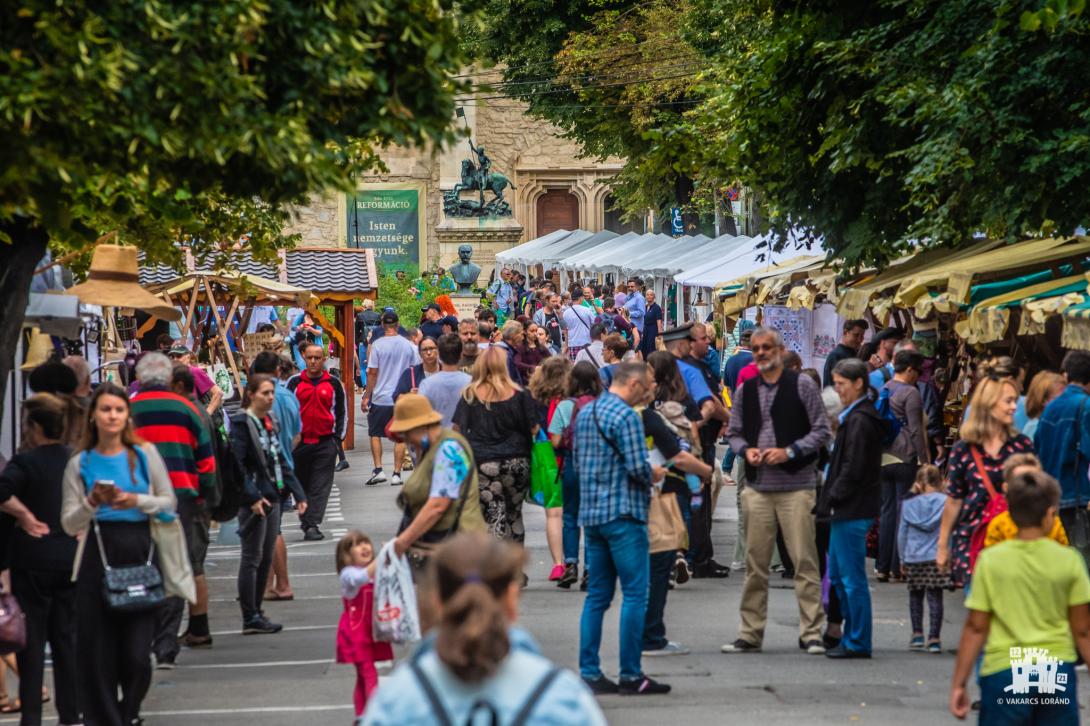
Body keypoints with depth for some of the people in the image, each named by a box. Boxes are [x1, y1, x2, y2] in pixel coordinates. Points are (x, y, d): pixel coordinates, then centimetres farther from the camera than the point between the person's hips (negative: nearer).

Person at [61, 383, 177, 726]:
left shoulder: (145, 454, 6)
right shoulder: (80, 463, 6)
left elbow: (169, 502, 8)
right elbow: (69, 524, 5)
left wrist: (138, 501, -9)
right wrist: (91, 503, -13)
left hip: (140, 556, 0)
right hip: (98, 560, 0)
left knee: (137, 653, -4)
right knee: (98, 652, -1)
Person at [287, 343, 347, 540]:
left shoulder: (333, 383, 5)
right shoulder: (294, 382, 5)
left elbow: (342, 411, 11)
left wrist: (338, 437, 4)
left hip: (325, 442, -1)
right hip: (299, 441, 1)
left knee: (320, 487, -8)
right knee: (301, 485, 9)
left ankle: (312, 524, -11)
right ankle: (305, 520, 23)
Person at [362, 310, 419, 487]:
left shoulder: (378, 345, -7)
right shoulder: (409, 346, 1)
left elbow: (372, 373, -7)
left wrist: (366, 396, 1)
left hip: (380, 398, -2)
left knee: (375, 434, 11)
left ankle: (378, 470, 2)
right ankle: (397, 474, 4)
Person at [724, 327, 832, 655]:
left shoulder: (801, 385, 0)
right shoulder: (744, 391, 12)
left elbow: (822, 431, -1)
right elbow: (734, 432, 17)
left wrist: (789, 452, -13)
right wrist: (746, 450, -5)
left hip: (796, 485, -4)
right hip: (757, 487, 4)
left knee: (804, 561, -4)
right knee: (755, 563, 6)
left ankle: (811, 634, -1)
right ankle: (750, 634, 12)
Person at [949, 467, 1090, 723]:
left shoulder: (990, 560, -3)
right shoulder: (1069, 561, -1)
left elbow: (976, 628, -1)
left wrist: (958, 684, 6)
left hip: (1004, 671, -1)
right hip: (1057, 671, 1)